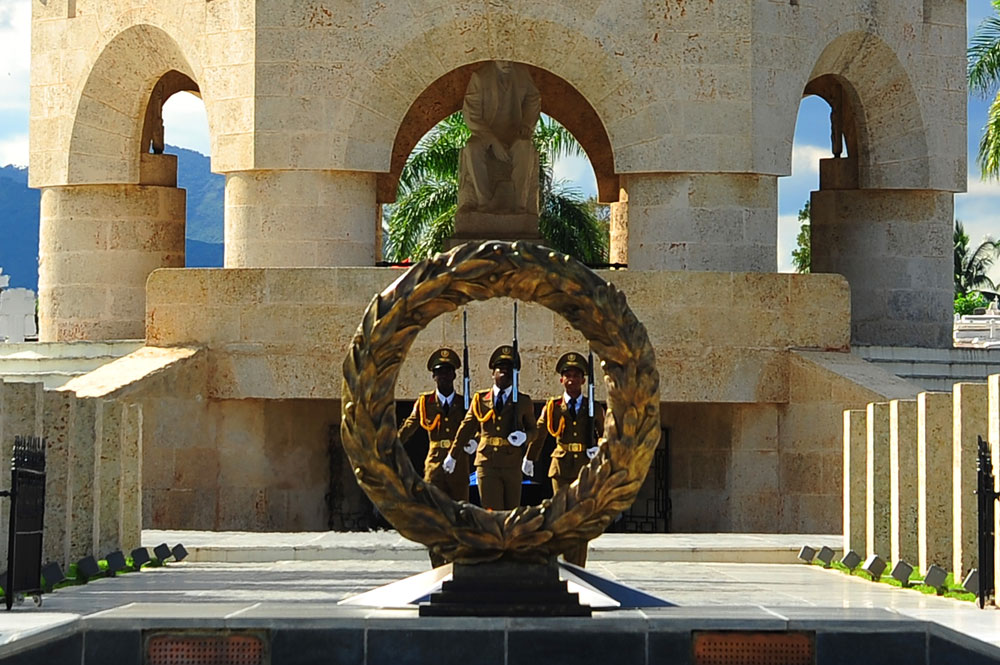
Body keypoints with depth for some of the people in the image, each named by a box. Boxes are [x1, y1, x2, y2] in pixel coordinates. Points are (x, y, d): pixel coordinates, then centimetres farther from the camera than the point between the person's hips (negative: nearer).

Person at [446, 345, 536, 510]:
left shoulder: (523, 402, 9)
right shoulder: (480, 399, 9)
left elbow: (533, 429, 17)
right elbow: (467, 427, 15)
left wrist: (524, 436, -7)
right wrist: (453, 455, 18)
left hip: (512, 465, 1)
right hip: (487, 464, -1)